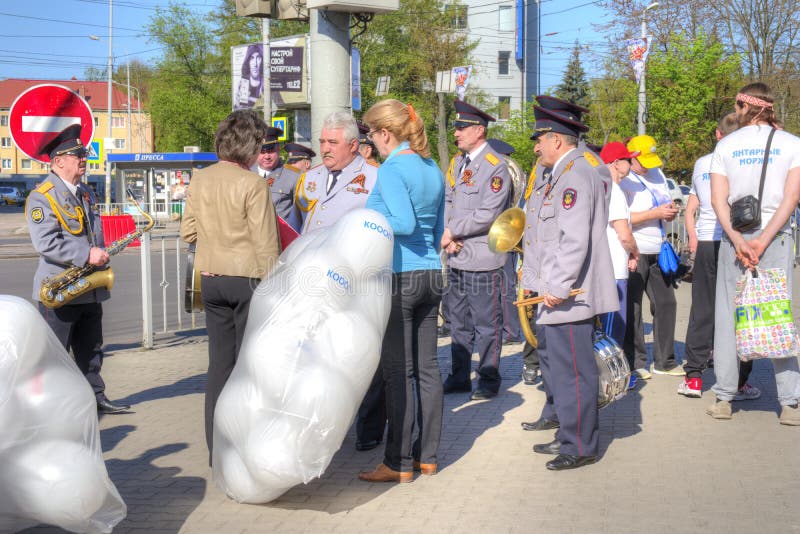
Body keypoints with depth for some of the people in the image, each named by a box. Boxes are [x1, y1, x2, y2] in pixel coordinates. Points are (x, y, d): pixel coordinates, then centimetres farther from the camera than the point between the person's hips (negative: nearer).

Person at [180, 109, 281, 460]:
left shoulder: (199, 180, 5)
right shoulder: (252, 184, -13)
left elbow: (187, 233, 9)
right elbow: (265, 244, -14)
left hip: (211, 281, 6)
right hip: (247, 278, -6)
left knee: (219, 364, 10)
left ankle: (217, 448, 14)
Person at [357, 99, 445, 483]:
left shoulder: (392, 169, -12)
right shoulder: (433, 169, 12)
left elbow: (405, 223, -23)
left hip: (399, 276, -8)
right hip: (431, 274, 8)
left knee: (398, 370, -2)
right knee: (427, 367, 11)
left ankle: (399, 463, 4)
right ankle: (427, 456, 18)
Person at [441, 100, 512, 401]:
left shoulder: (495, 167, -11)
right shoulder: (457, 163, 13)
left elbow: (488, 215, -17)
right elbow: (447, 201, 13)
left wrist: (453, 232, -12)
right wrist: (448, 237, -3)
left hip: (482, 259, -8)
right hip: (456, 257, 8)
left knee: (486, 324, 1)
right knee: (459, 322, 15)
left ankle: (489, 380, 11)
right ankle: (459, 377, 25)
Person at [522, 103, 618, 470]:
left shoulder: (576, 174, -15)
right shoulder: (559, 175, 18)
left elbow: (575, 241, -23)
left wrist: (559, 288, -23)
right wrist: (536, 283, 22)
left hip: (569, 297, -11)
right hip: (554, 294, 11)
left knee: (572, 372, -4)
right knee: (555, 366, 17)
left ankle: (581, 447, 4)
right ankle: (567, 434, 27)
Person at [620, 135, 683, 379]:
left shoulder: (657, 174, 15)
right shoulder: (624, 180, -11)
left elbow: (667, 203, 26)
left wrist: (671, 211, 1)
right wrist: (656, 213, -20)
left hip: (657, 251, 8)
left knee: (666, 303, 9)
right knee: (632, 309, -2)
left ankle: (664, 361, 19)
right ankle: (635, 363, 6)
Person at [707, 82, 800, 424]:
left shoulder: (726, 145, 5)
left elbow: (719, 199, -3)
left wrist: (738, 240, -11)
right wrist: (763, 241, -12)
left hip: (734, 236, 1)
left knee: (728, 316, 7)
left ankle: (724, 398, 8)